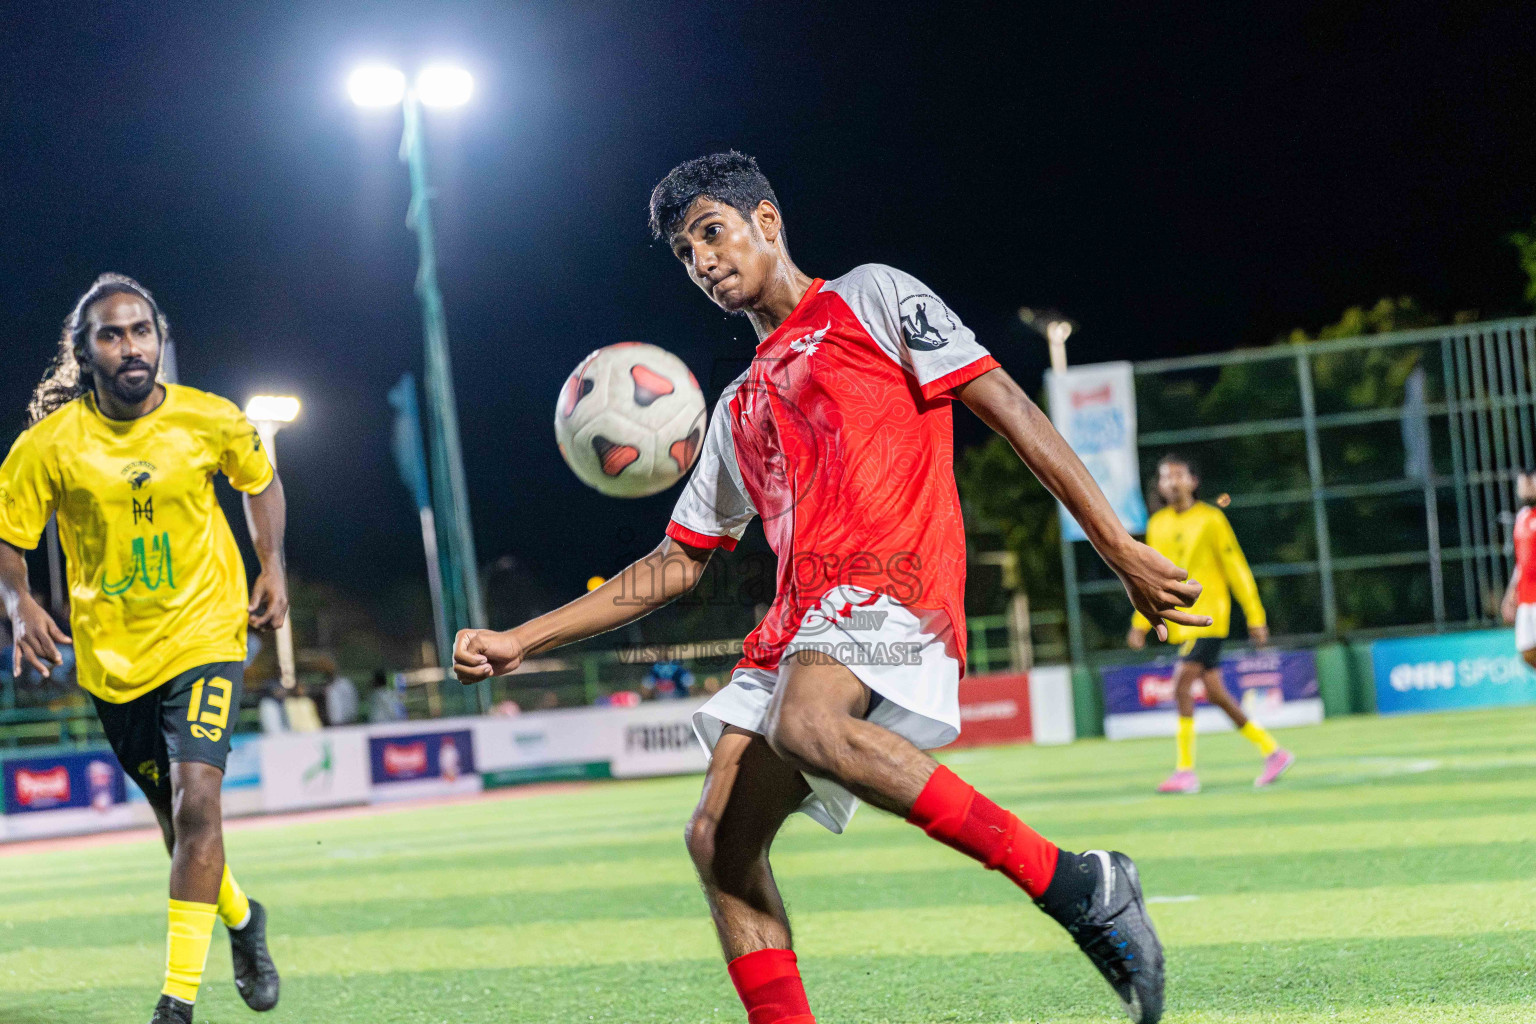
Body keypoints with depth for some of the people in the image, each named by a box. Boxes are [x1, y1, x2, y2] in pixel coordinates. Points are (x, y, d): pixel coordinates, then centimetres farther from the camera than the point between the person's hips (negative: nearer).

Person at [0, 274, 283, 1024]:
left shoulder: (211, 421, -7)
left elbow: (261, 481, 14)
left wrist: (273, 568, 1)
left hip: (205, 634, -1)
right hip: (112, 654, 2)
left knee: (197, 799, -20)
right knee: (178, 823, 13)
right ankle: (241, 919, 45)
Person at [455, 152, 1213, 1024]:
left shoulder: (871, 298, 10)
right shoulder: (739, 411, 29)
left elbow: (1006, 406, 2)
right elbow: (676, 564, 31)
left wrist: (1121, 549, -8)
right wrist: (520, 642, 24)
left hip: (896, 588, -8)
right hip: (801, 622, 8)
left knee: (802, 724, -36)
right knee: (720, 842, -6)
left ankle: (1077, 885, -32)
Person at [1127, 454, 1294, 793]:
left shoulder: (1210, 519, -5)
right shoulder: (1157, 524, 11)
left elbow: (1236, 568, -2)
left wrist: (1255, 616, -4)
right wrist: (1140, 623, 13)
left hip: (1207, 617, -6)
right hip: (1179, 621, 6)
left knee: (1182, 686, -17)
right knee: (1215, 693, 7)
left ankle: (1186, 770, -14)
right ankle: (1273, 751, 20)